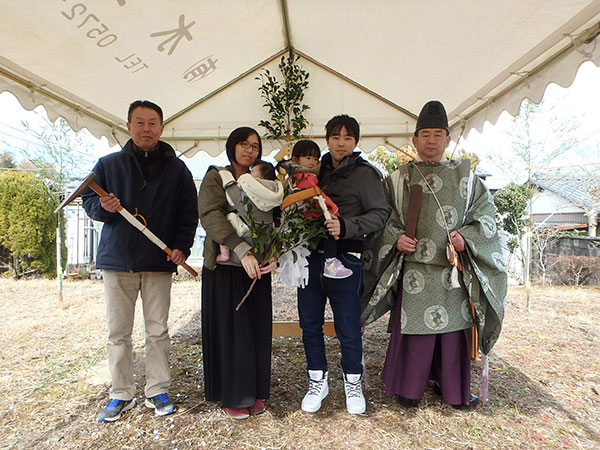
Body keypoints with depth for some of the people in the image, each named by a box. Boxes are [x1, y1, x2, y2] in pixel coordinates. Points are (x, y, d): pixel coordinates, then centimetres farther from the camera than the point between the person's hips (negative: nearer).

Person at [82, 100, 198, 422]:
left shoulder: (176, 168, 7)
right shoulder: (108, 164, 9)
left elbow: (189, 212, 6)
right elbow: (87, 199, 13)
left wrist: (182, 246, -7)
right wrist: (102, 207, -11)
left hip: (159, 261, 0)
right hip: (117, 259, 1)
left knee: (157, 330, 6)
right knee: (118, 332, 7)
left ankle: (157, 391, 21)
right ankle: (121, 394, 22)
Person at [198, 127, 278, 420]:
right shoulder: (216, 177, 1)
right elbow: (210, 215, -16)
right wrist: (242, 251, -27)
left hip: (258, 267, 4)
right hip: (225, 267, -3)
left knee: (257, 330, 7)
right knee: (229, 329, 3)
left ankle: (256, 391, 24)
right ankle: (233, 396, 19)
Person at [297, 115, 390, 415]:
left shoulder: (364, 174, -2)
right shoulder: (318, 170, 14)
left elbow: (380, 214, -10)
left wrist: (346, 226, -23)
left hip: (345, 260, -5)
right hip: (311, 257, 5)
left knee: (348, 327, 4)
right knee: (310, 324, 11)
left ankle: (353, 383, 29)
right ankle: (317, 382, 31)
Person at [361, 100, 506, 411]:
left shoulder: (465, 176, 10)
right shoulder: (399, 178, 7)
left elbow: (484, 214, 8)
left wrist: (466, 237, -10)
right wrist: (396, 238, -11)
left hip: (454, 269, 2)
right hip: (414, 270, -1)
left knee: (453, 326, 9)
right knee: (413, 326, 3)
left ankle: (454, 389, 29)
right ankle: (409, 387, 24)